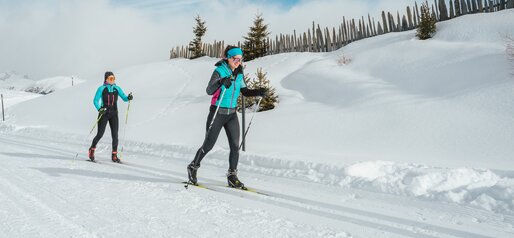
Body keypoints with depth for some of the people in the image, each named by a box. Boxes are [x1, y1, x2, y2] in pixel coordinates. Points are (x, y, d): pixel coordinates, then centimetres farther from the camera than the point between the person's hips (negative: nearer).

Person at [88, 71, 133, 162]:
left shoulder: (117, 88, 7)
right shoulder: (101, 89, -3)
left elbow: (124, 98, 6)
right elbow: (95, 100, -7)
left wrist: (128, 97, -17)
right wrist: (99, 109, -25)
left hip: (114, 114, 3)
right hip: (103, 113, -3)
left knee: (115, 135, -3)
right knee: (100, 134, -3)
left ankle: (114, 155, 3)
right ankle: (92, 149, 21)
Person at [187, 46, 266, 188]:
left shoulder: (239, 73, 5)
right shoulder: (219, 71, -14)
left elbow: (244, 91, 16)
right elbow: (209, 91, -25)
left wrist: (258, 92, -1)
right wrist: (221, 82, -44)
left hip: (232, 114, 5)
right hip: (217, 113, -5)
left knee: (235, 146, -1)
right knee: (208, 145, 1)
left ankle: (232, 176, 10)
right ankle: (193, 167, 23)